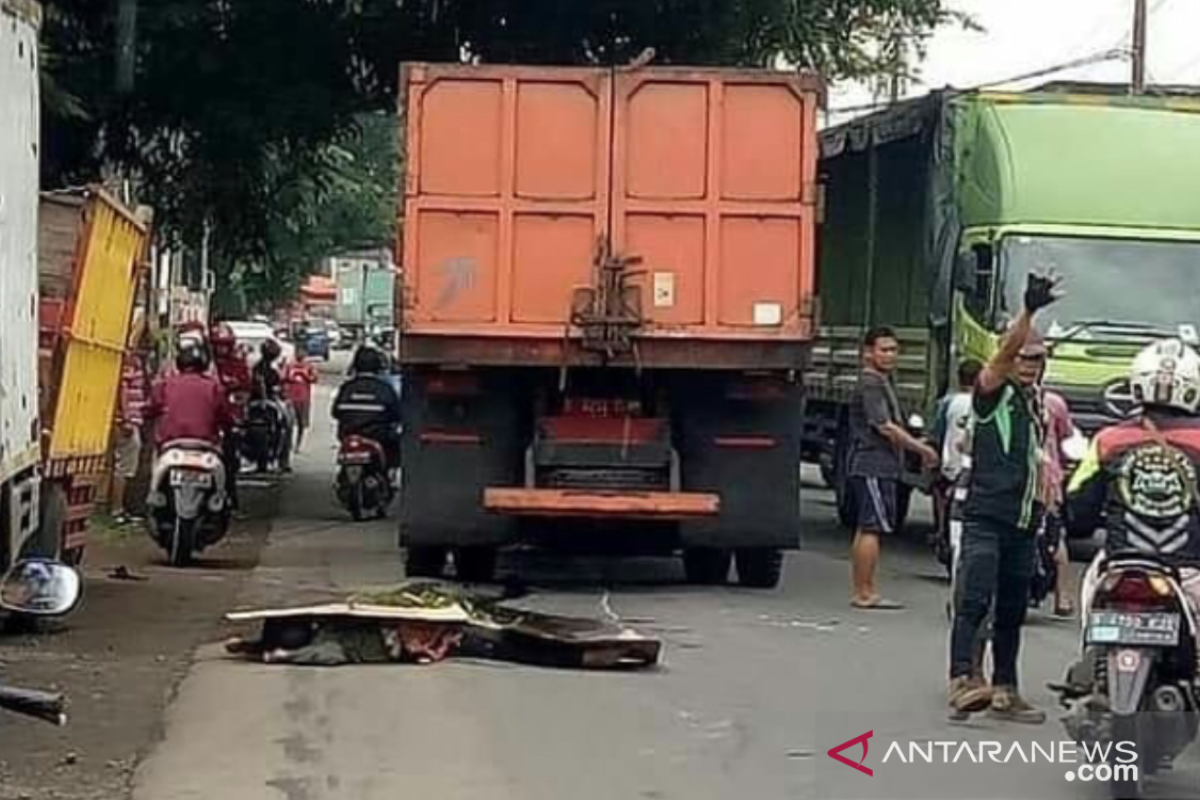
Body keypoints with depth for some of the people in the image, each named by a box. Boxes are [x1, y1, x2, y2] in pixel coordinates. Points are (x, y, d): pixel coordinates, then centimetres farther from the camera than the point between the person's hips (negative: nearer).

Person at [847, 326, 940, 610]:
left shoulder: (883, 382, 20)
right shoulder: (870, 384, -12)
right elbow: (885, 427, -19)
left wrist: (918, 447, 17)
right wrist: (922, 448, -12)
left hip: (881, 467, 11)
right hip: (873, 466, -11)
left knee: (865, 528, 11)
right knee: (872, 528, -10)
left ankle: (859, 591, 14)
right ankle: (865, 592, -10)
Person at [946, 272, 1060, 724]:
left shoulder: (1035, 403, 19)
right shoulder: (992, 394, -3)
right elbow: (1001, 355, -22)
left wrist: (1042, 511, 23)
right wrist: (1027, 313, -37)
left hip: (1022, 522, 8)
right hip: (985, 517, -8)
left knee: (1012, 611, 12)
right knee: (973, 603, -19)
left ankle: (1005, 692, 19)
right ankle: (962, 682, -31)